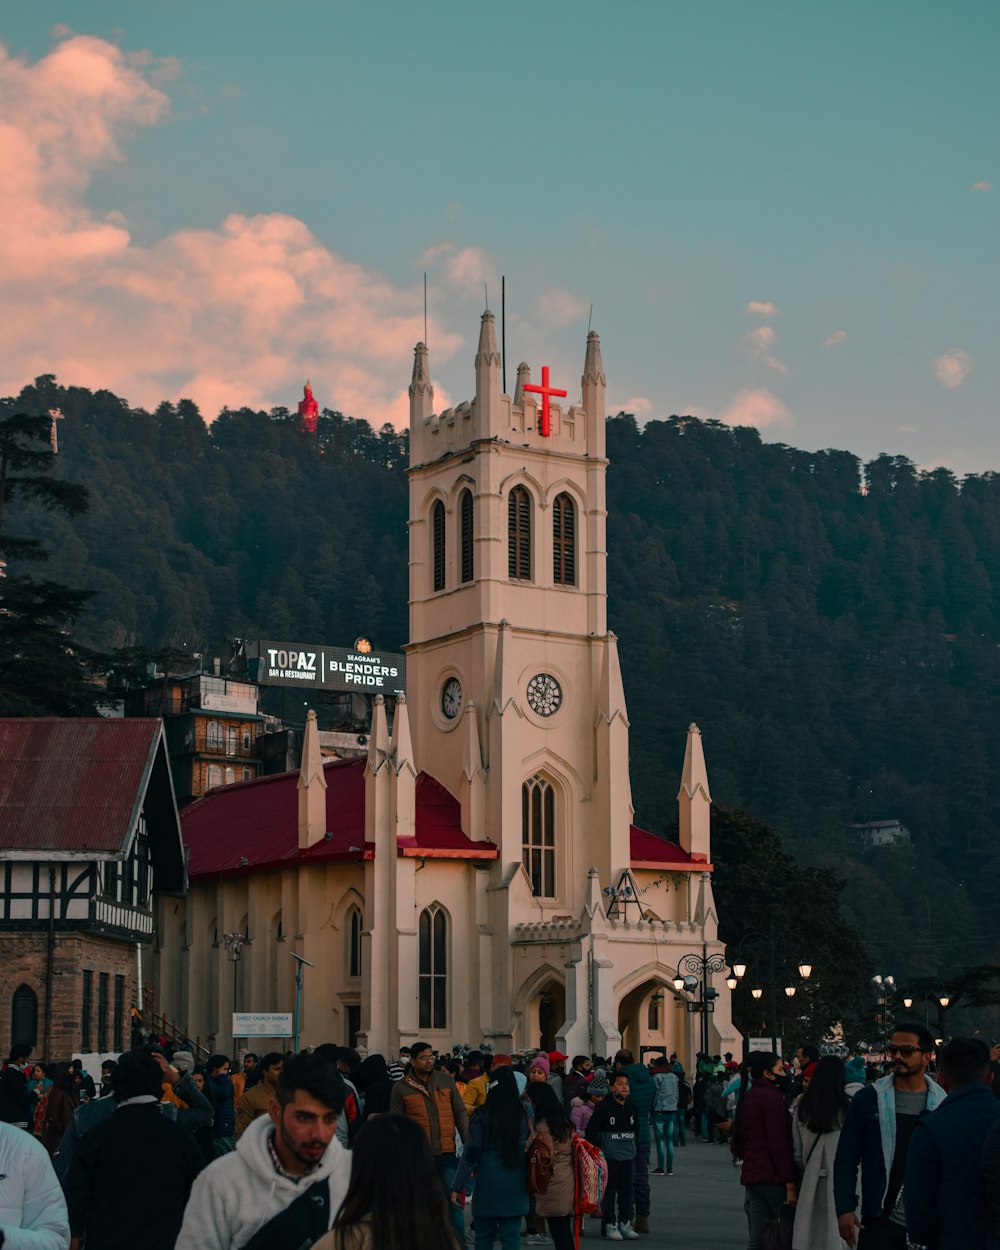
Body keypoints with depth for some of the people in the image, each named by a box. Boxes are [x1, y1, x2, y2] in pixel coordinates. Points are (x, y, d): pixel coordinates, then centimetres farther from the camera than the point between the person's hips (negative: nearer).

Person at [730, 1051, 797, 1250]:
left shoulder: (748, 1097, 15)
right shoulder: (772, 1097, -11)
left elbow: (738, 1143, 22)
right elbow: (778, 1144, -16)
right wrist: (790, 1184, -17)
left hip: (751, 1174, 9)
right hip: (772, 1177, -9)